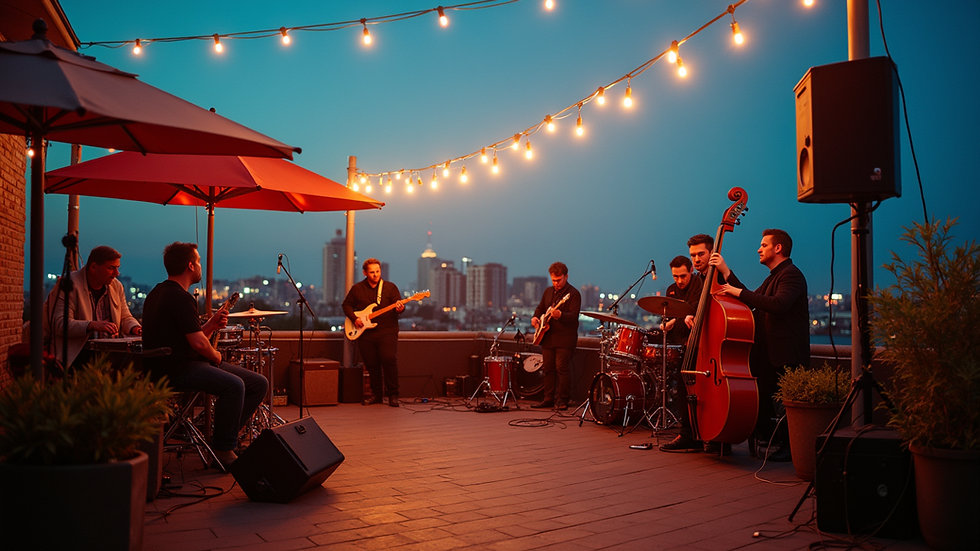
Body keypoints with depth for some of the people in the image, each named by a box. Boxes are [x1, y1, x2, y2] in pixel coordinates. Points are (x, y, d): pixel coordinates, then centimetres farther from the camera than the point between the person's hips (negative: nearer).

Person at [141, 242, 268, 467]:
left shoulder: (157, 293, 19)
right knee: (234, 385, -34)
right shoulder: (180, 297, -15)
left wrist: (212, 325, 5)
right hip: (175, 369, -11)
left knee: (259, 383, 2)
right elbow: (198, 343, -22)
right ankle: (223, 452, -19)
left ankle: (224, 437, 7)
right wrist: (215, 356, -2)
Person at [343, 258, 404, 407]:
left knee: (389, 360, -15)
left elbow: (399, 304, 0)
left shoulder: (390, 287, 4)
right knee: (371, 364, 7)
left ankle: (392, 395, -5)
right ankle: (376, 394, 21)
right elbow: (347, 304, 14)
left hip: (387, 332, -2)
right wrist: (354, 318, -3)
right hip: (365, 333, 3)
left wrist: (399, 308, -24)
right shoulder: (357, 288, 9)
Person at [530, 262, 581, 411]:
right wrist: (535, 318, 5)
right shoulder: (548, 291, 15)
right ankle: (548, 399, 18)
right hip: (548, 337, 7)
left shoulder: (573, 293, -8)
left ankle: (562, 401, 0)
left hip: (565, 339, -7)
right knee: (548, 369, 10)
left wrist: (560, 315, -36)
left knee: (562, 369, -8)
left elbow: (574, 316, -18)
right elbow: (540, 308, 25)